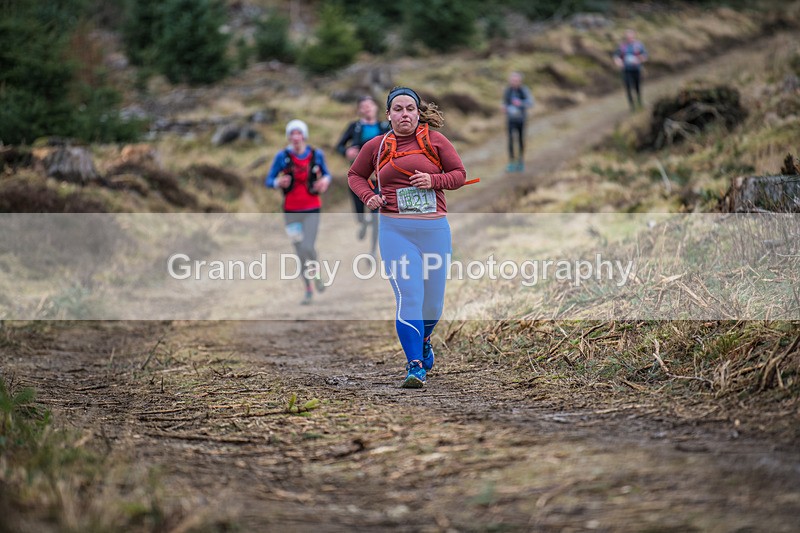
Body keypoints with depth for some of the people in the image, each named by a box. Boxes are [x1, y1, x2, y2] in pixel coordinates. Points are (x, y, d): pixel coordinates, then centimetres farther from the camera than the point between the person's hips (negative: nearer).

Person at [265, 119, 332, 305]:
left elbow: (326, 173, 13)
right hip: (291, 211, 0)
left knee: (308, 248, -14)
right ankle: (308, 290, 22)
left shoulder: (316, 155, -3)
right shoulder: (282, 156, -8)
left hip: (312, 211, 0)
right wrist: (278, 182, -26)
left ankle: (317, 274, 19)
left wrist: (326, 180, -10)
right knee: (300, 252, 5)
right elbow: (268, 180, -4)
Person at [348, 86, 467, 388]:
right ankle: (415, 366, -11)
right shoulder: (376, 146, 6)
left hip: (435, 229, 1)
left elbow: (460, 174, 8)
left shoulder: (434, 140, 4)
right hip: (395, 230, -1)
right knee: (409, 296, -14)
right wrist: (368, 196, 2)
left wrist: (434, 180, -10)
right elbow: (355, 174, 22)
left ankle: (424, 340, 43)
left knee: (433, 299, 10)